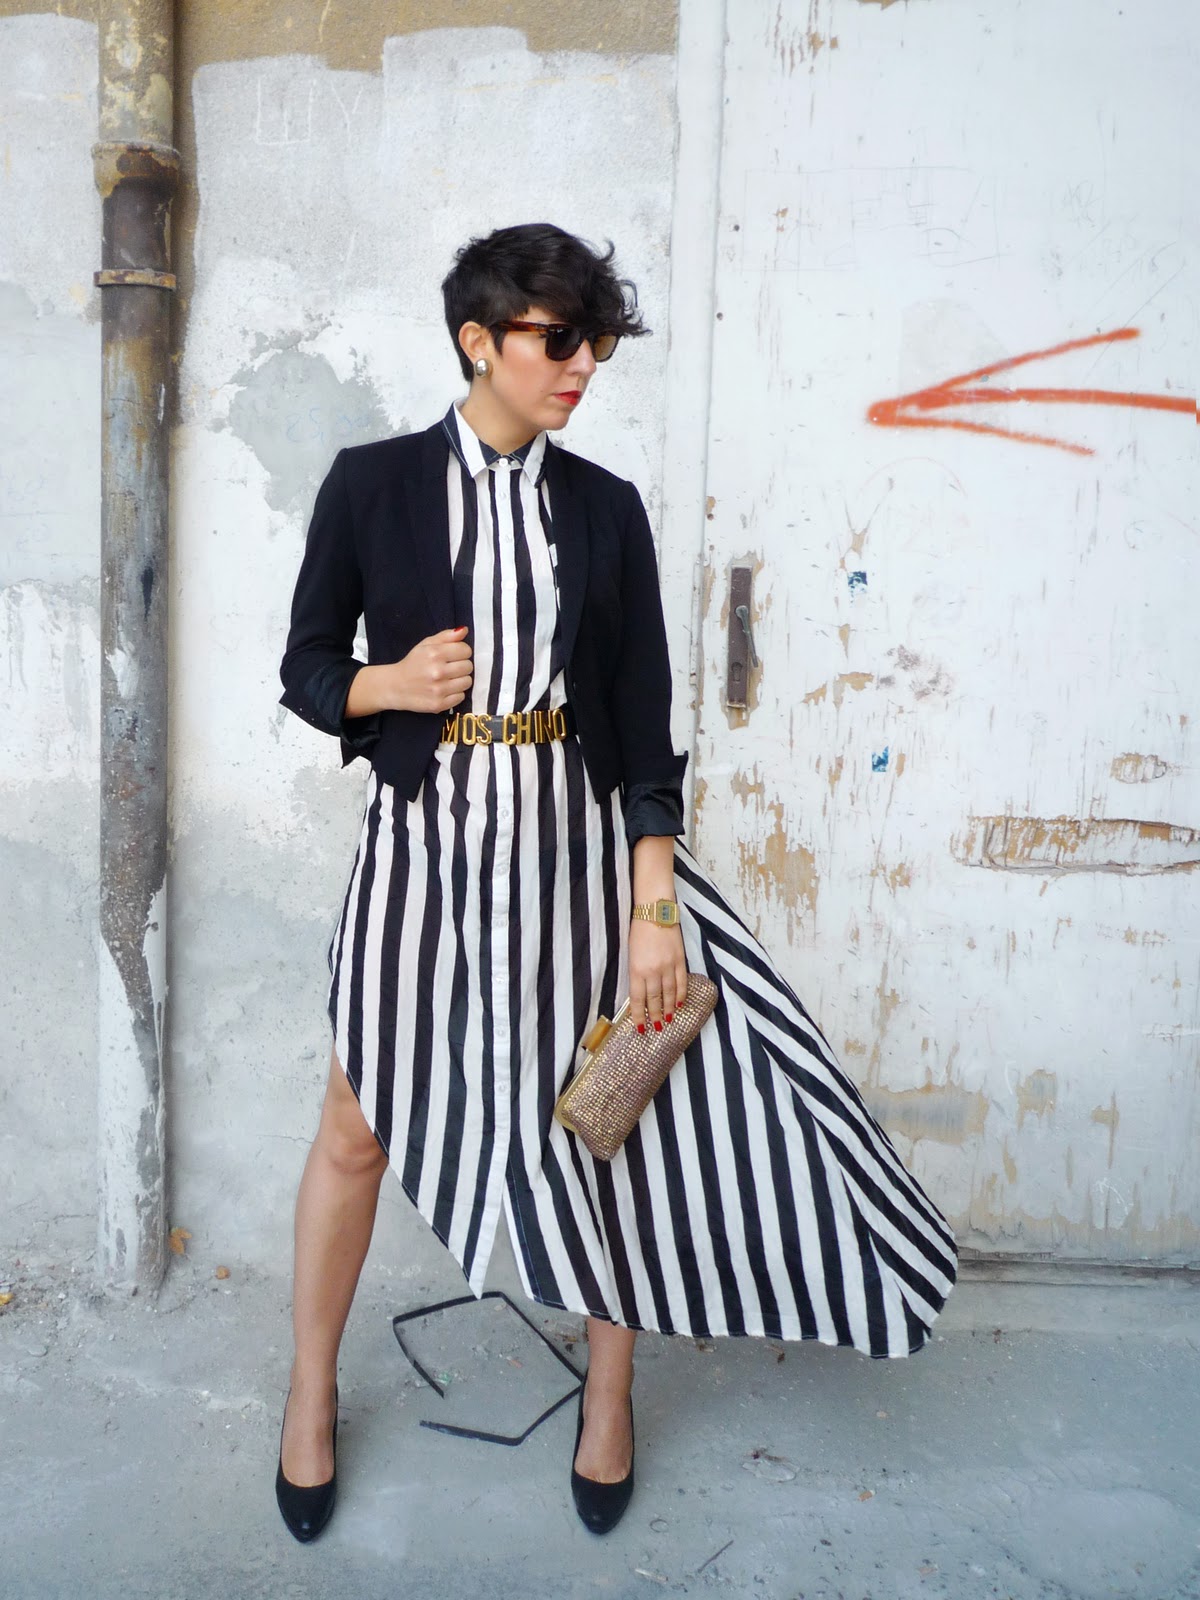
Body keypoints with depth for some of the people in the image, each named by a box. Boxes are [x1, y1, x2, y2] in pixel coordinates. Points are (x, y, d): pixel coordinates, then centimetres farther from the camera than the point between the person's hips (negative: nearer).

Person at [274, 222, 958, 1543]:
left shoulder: (605, 508, 3)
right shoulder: (372, 485, 0)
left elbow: (642, 715, 0)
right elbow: (306, 667, 6)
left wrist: (653, 907, -7)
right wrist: (388, 684, -17)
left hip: (572, 836, 2)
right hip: (424, 840, -1)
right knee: (358, 1129, 9)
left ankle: (610, 1387, 32)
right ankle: (311, 1394, 36)